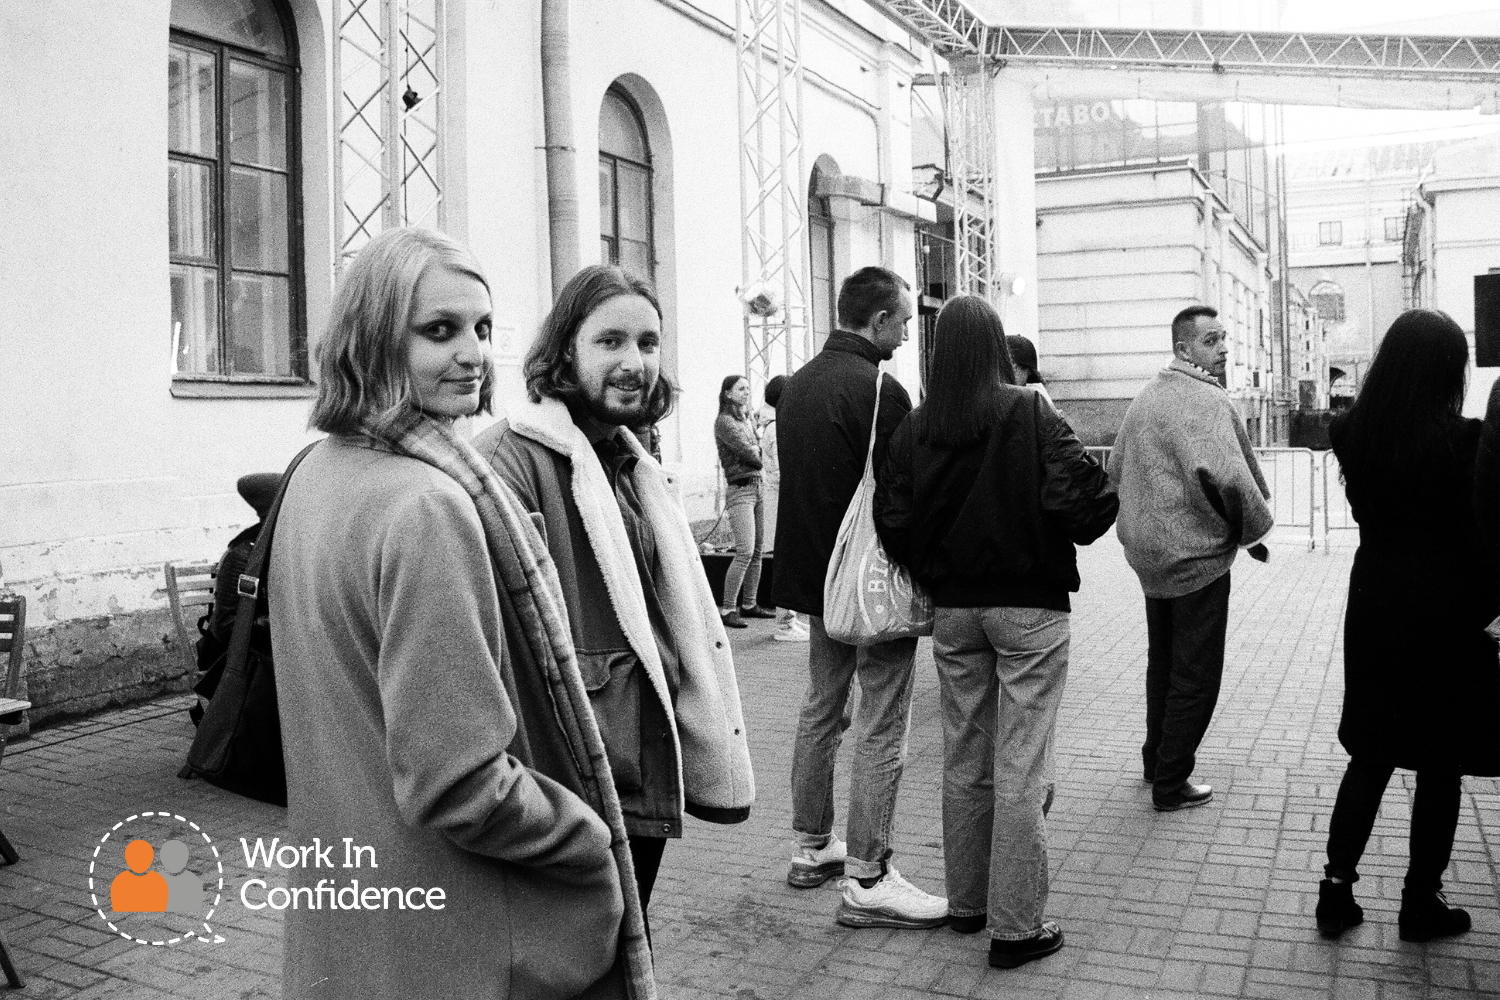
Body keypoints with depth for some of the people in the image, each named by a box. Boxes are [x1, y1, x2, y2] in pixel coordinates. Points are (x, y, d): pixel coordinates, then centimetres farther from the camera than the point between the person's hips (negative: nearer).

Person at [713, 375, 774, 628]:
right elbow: (746, 452, -11)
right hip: (740, 490, -8)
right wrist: (761, 458, 4)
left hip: (757, 487, 8)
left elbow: (757, 450, 16)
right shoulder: (724, 421, -5)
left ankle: (749, 604, 17)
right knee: (745, 551, -14)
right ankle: (727, 608, -9)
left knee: (757, 550, 8)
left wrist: (755, 452, -3)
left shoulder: (747, 420, 20)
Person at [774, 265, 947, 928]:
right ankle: (865, 881, 6)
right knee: (881, 731, 0)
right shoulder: (878, 390, -18)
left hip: (815, 575, 9)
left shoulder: (796, 385, 8)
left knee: (821, 711, 18)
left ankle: (812, 848, 30)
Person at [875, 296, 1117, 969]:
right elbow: (1079, 501, -19)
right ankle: (1016, 926, 10)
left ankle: (965, 903, 28)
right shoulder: (1029, 414, -12)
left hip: (952, 610, 4)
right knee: (1021, 768, 3)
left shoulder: (915, 427, -2)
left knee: (963, 759, 16)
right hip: (1029, 607, -4)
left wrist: (931, 574, 10)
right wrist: (1104, 496, 3)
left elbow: (892, 519, -4)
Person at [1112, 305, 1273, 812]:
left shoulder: (1147, 394, 11)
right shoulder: (1203, 399, -20)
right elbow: (1224, 475, -31)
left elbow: (1116, 465, 19)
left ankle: (1155, 759, 36)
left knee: (1162, 660, 23)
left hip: (1148, 553, 9)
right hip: (1196, 554, -9)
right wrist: (1256, 529, -16)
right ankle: (1171, 785, 10)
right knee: (1195, 674, 3)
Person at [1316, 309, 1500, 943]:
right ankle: (1422, 903, 21)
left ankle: (1336, 890, 15)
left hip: (1373, 605, 4)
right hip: (1446, 612, -4)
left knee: (1370, 755, 16)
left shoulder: (1353, 433, -4)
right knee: (1440, 767, 11)